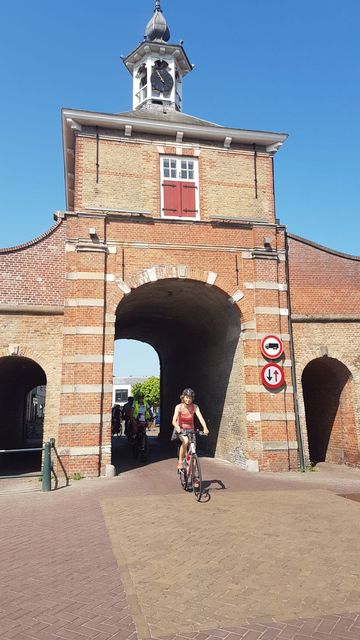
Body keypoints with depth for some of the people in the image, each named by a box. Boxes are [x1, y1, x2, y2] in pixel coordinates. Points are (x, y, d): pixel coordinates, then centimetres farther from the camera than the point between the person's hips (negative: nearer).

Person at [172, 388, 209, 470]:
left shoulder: (195, 407, -13)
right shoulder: (179, 407, -18)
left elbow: (200, 418, -26)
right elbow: (174, 421, -29)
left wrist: (205, 428, -43)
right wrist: (178, 428, -49)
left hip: (190, 430, 3)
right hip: (180, 429, -3)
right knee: (185, 441, -32)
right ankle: (180, 461, -16)